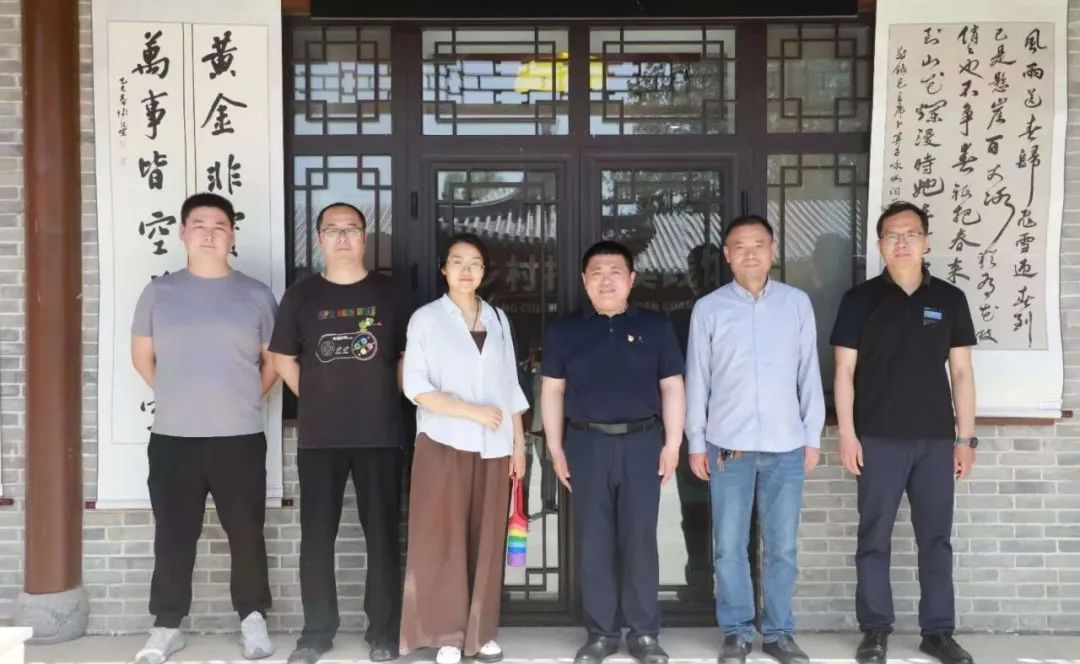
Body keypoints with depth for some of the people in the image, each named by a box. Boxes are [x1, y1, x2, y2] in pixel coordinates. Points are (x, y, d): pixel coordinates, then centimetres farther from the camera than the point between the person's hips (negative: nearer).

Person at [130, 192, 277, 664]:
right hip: (172, 438, 1)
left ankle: (253, 620, 23)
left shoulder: (256, 296, 4)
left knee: (246, 533, 6)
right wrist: (177, 396, 9)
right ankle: (166, 626, 22)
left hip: (240, 438, 0)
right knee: (173, 536, 8)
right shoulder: (158, 292, 5)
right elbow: (142, 356, 12)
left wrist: (242, 398, 4)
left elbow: (273, 360, 11)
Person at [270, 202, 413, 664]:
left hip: (380, 435, -1)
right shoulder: (301, 295, 5)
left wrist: (388, 400, 3)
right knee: (316, 536, 6)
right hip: (318, 437, 1)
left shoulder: (391, 294, 4)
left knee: (382, 534, 4)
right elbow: (283, 359, 12)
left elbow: (408, 357, 8)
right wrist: (318, 399, 7)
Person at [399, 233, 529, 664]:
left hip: (493, 447, 4)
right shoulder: (426, 319, -1)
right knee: (444, 541, -1)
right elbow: (416, 387, -8)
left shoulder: (497, 319, 11)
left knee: (488, 541, 6)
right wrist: (473, 411, -15)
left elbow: (510, 386, 13)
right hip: (444, 444, -3)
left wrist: (519, 442, 7)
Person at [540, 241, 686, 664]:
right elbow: (552, 392, 8)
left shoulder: (655, 326, 5)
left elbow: (672, 387, 6)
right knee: (593, 541, 4)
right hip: (586, 444, 1)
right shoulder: (565, 331, 7)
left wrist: (672, 443, -1)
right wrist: (556, 449, 3)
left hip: (642, 442, -1)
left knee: (640, 539, 3)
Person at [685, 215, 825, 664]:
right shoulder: (709, 308, 0)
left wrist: (813, 437, 5)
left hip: (786, 446, 1)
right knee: (729, 546, 5)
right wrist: (696, 442, 2)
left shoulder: (797, 303, 4)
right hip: (728, 446, -1)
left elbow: (809, 374, 6)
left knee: (783, 546, 8)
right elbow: (697, 379, 3)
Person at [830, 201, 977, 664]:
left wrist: (965, 437, 4)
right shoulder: (860, 299, 1)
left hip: (936, 439, 2)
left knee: (936, 538, 8)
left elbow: (961, 373, 8)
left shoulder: (950, 300, 7)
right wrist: (846, 434, -7)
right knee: (874, 538, 4)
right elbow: (845, 371, -1)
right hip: (878, 439, -2)